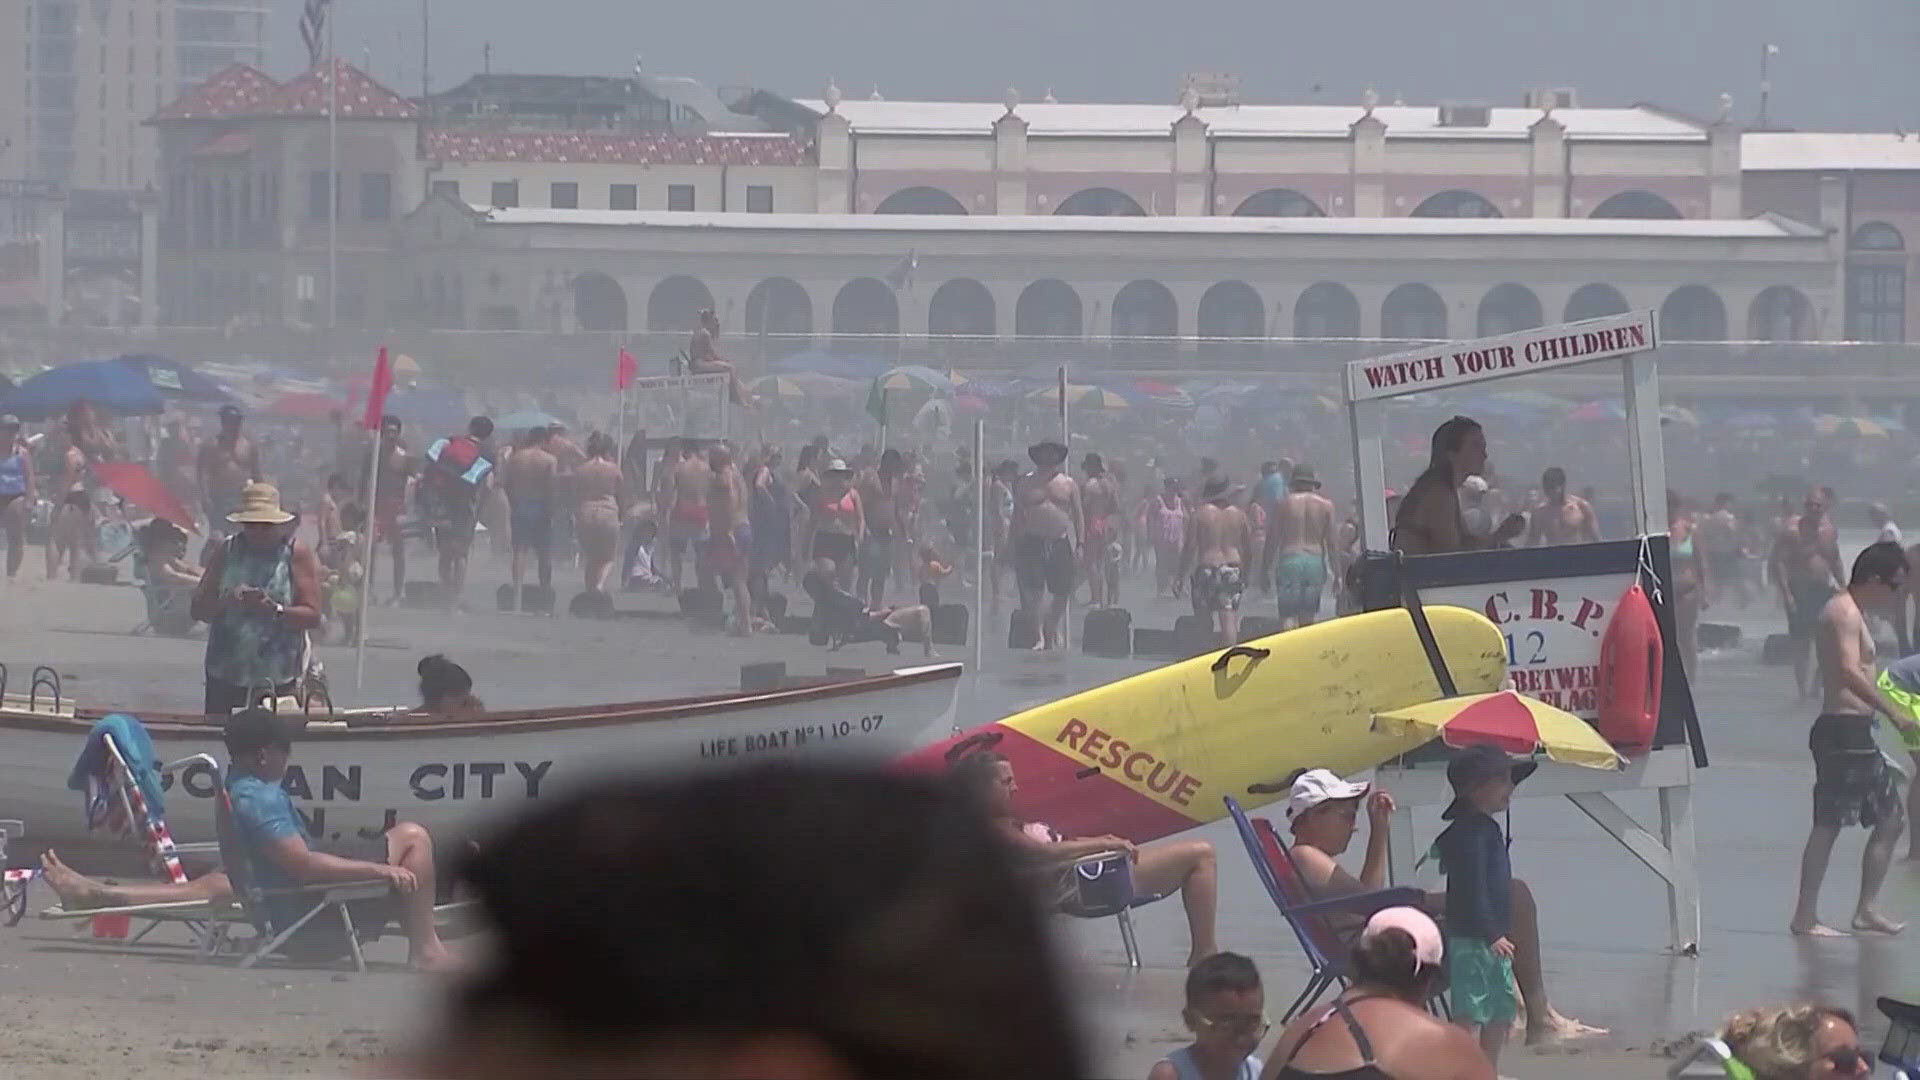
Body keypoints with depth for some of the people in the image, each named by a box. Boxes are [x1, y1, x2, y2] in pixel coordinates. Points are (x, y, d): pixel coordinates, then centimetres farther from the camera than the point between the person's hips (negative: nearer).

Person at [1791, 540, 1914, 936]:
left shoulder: (1849, 612, 20)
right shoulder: (1845, 613, -12)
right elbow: (1850, 673, -26)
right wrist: (1892, 714, -28)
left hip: (1856, 734, 11)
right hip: (1843, 730, -11)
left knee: (1890, 819, 13)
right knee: (1829, 824, -9)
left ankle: (1867, 909, 16)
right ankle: (1805, 917, -7)